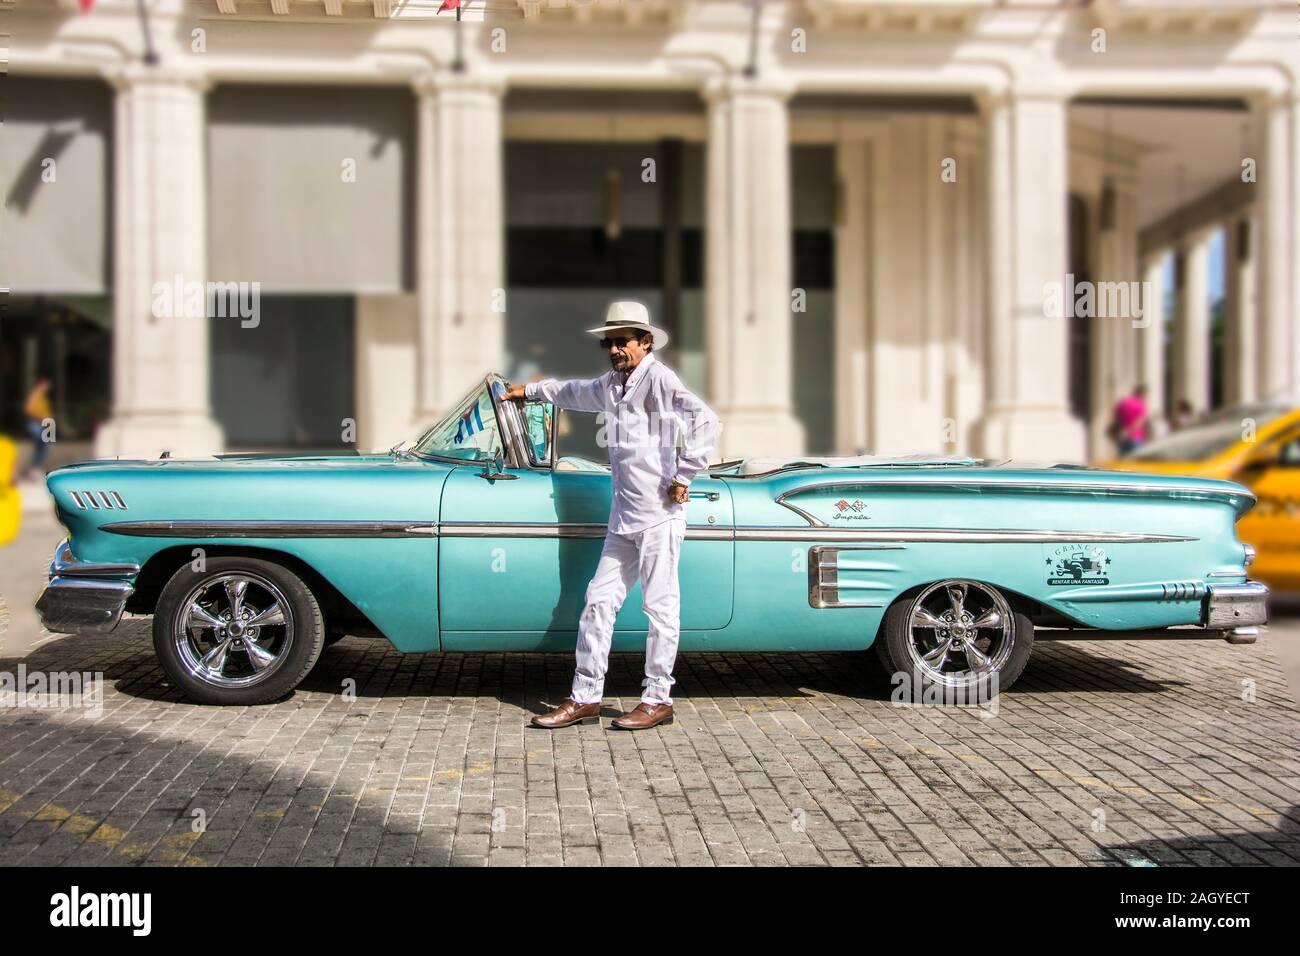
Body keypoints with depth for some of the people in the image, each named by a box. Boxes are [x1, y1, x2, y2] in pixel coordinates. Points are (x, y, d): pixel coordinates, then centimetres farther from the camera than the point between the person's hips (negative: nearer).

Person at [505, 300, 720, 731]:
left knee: (660, 607, -1)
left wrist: (683, 478, -18)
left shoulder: (659, 378, -8)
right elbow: (575, 392, 39)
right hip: (623, 518, 9)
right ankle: (585, 698, 14)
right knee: (599, 603, 8)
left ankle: (658, 699, 8)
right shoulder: (612, 384, 17)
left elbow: (705, 419, -21)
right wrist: (530, 390, 49)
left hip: (659, 514, -9)